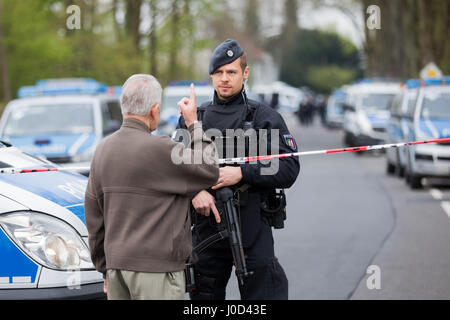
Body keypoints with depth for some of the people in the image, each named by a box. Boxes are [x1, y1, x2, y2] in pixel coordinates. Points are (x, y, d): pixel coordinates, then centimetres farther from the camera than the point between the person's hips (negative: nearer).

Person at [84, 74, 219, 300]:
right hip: (155, 268, -7)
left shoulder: (103, 150, 9)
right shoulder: (159, 150, -14)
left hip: (116, 263, 7)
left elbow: (94, 216, 14)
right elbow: (210, 171, -5)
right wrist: (194, 124, 4)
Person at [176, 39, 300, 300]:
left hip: (253, 230, -3)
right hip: (206, 227, 3)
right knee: (205, 296, 10)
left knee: (262, 298, -6)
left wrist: (242, 173, -17)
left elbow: (289, 170, -6)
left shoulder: (265, 118, 2)